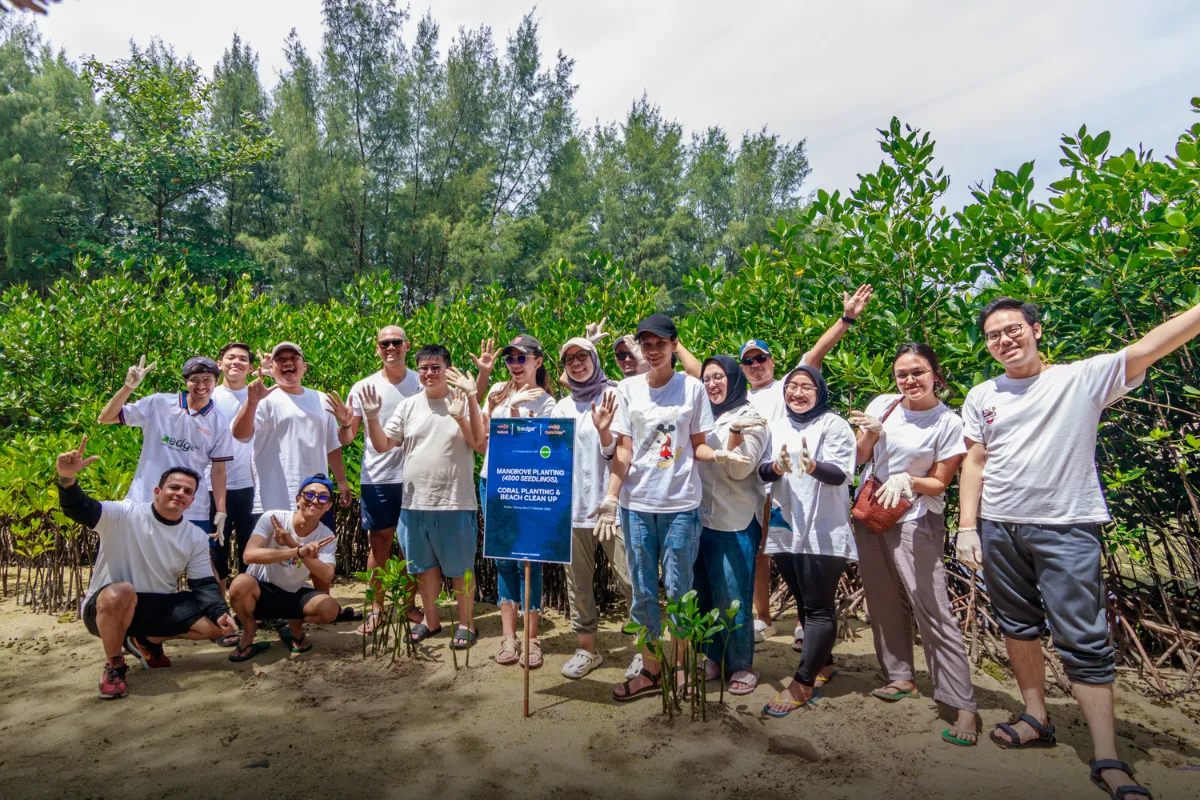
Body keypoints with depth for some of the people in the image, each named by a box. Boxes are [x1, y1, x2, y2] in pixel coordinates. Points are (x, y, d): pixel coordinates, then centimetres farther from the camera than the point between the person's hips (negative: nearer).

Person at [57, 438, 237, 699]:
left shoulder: (196, 537, 1)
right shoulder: (125, 514, -12)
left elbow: (204, 584, 1)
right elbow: (80, 509, -27)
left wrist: (220, 613, -17)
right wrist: (68, 479, -49)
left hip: (159, 609, 5)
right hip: (105, 607, -5)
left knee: (216, 625, -11)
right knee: (121, 592, -39)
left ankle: (146, 641, 15)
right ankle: (114, 664, -11)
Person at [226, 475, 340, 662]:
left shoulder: (326, 536, -12)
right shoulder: (272, 518, -19)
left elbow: (327, 576, -27)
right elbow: (249, 555, -33)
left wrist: (295, 545, -37)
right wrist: (298, 551, -45)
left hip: (295, 594, 2)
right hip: (262, 591, -2)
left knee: (330, 609, -27)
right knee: (241, 583, -35)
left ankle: (296, 624, 10)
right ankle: (249, 631, -2)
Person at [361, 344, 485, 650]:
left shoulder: (463, 403, -6)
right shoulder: (408, 406, 5)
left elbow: (480, 445, -12)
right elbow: (382, 445, 5)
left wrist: (460, 418, -25)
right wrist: (372, 417, -10)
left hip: (455, 502, -4)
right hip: (414, 502, 4)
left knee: (459, 566, 9)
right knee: (424, 566, 19)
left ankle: (466, 622, 26)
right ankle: (430, 619, 37)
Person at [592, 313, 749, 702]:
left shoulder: (691, 387, 0)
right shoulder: (628, 388, 4)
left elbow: (697, 446, 4)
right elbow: (624, 451, 3)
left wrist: (719, 454, -17)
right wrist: (610, 498, -5)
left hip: (680, 503, -2)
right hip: (636, 503, 2)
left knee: (679, 588, 5)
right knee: (642, 590, 9)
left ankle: (680, 668, 24)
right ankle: (650, 670, 25)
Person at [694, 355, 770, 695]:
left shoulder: (749, 419, -5)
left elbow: (739, 469, -14)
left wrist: (736, 432, -27)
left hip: (734, 523, -6)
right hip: (701, 518, 6)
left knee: (732, 598, 0)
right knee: (705, 594, 12)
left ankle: (742, 666, 16)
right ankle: (716, 658, 27)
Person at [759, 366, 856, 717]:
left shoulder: (834, 425, -6)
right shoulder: (776, 427, 10)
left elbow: (840, 474, -16)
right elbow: (762, 473, 3)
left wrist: (812, 466, -37)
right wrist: (777, 467, -20)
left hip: (824, 532, -5)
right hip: (785, 530, 6)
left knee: (818, 607, -3)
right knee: (806, 604, 16)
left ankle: (803, 683, 4)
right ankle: (823, 663, 34)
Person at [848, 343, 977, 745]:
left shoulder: (949, 424, -9)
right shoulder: (883, 405, 1)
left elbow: (938, 484, -4)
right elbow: (860, 458, 7)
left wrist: (906, 479, -22)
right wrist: (870, 435, -13)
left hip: (915, 522, -5)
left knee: (932, 609, -9)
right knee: (884, 602, 14)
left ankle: (963, 704, -1)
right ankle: (900, 677, 30)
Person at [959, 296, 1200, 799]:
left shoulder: (1082, 378, -1)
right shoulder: (981, 397, 8)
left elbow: (1148, 348, -13)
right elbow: (974, 463, 7)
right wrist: (967, 526, 1)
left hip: (1066, 529, -4)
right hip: (998, 528, 4)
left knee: (1084, 641, -3)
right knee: (1017, 626, 14)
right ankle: (1037, 718, 30)